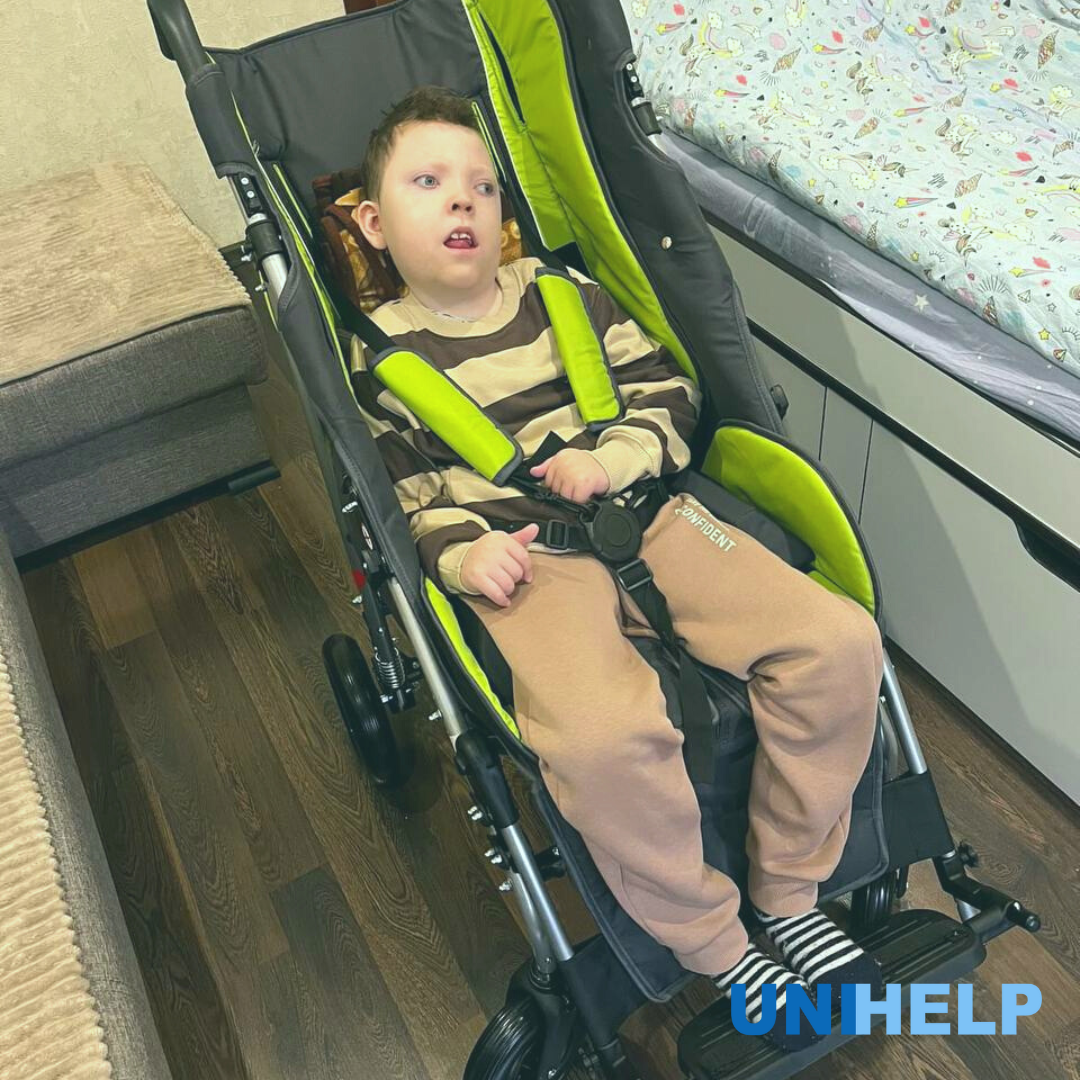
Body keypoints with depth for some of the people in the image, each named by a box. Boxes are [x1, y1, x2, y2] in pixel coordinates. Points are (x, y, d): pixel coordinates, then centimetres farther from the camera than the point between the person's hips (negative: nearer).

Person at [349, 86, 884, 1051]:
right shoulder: (377, 359, 7)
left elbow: (670, 391, 14)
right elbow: (397, 496, 6)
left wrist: (613, 457, -5)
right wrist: (461, 552, -14)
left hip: (645, 514, 4)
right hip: (523, 563, -4)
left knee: (839, 641, -15)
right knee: (603, 736, -35)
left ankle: (789, 894, 6)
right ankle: (716, 948, -6)